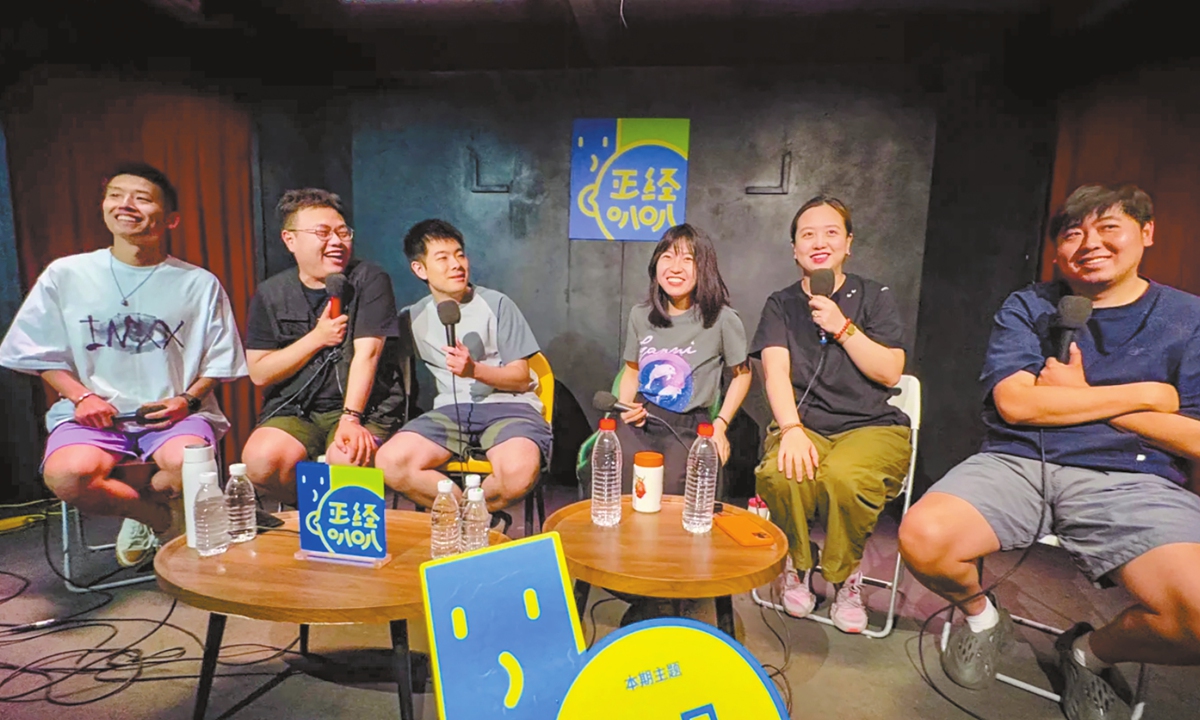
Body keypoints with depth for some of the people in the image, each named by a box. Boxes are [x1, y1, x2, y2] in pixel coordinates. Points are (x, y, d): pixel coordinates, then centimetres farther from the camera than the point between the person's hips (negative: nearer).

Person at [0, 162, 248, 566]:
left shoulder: (199, 284, 3)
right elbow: (42, 354, 11)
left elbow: (217, 362, 6)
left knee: (190, 463, -32)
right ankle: (161, 516, 2)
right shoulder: (65, 275, 6)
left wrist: (187, 399, -10)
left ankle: (127, 505, 6)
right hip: (92, 413, 1)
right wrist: (81, 396, -5)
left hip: (174, 413, -1)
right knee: (67, 475, -30)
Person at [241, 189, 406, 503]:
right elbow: (259, 373, 4)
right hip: (293, 411, 3)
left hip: (365, 407, -3)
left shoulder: (370, 280, -1)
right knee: (261, 460, -27)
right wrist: (317, 337, -7)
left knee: (348, 461, -33)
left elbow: (366, 354, -11)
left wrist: (350, 419, -21)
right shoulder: (271, 294, 9)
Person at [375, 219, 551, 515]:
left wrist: (474, 370, -18)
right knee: (390, 461, -25)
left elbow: (521, 379, 0)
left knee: (519, 471, -34)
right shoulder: (414, 318, 10)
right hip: (451, 408, 3)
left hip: (507, 404, -2)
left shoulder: (496, 304, 1)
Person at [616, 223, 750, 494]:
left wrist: (720, 425, 0)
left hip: (688, 429, -2)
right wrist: (625, 406, 0)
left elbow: (742, 373, 8)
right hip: (640, 420, 2)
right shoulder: (640, 315, 6)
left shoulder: (722, 319, -6)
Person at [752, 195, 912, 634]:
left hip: (872, 425, 0)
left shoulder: (874, 297, 10)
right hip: (804, 425, 1)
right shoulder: (781, 305, 12)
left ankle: (846, 574, -3)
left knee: (845, 477, -35)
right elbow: (776, 371, -4)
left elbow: (890, 372, 0)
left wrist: (843, 327, -11)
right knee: (780, 475, -33)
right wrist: (791, 429, -21)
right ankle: (796, 564, -1)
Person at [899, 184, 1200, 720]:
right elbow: (1016, 404, -5)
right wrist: (1145, 394, -1)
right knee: (922, 539, -28)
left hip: (1130, 478, 1)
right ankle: (981, 615, 10)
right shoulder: (1028, 308, 10)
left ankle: (1090, 654, 10)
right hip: (1016, 463, 0)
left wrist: (1077, 395, -3)